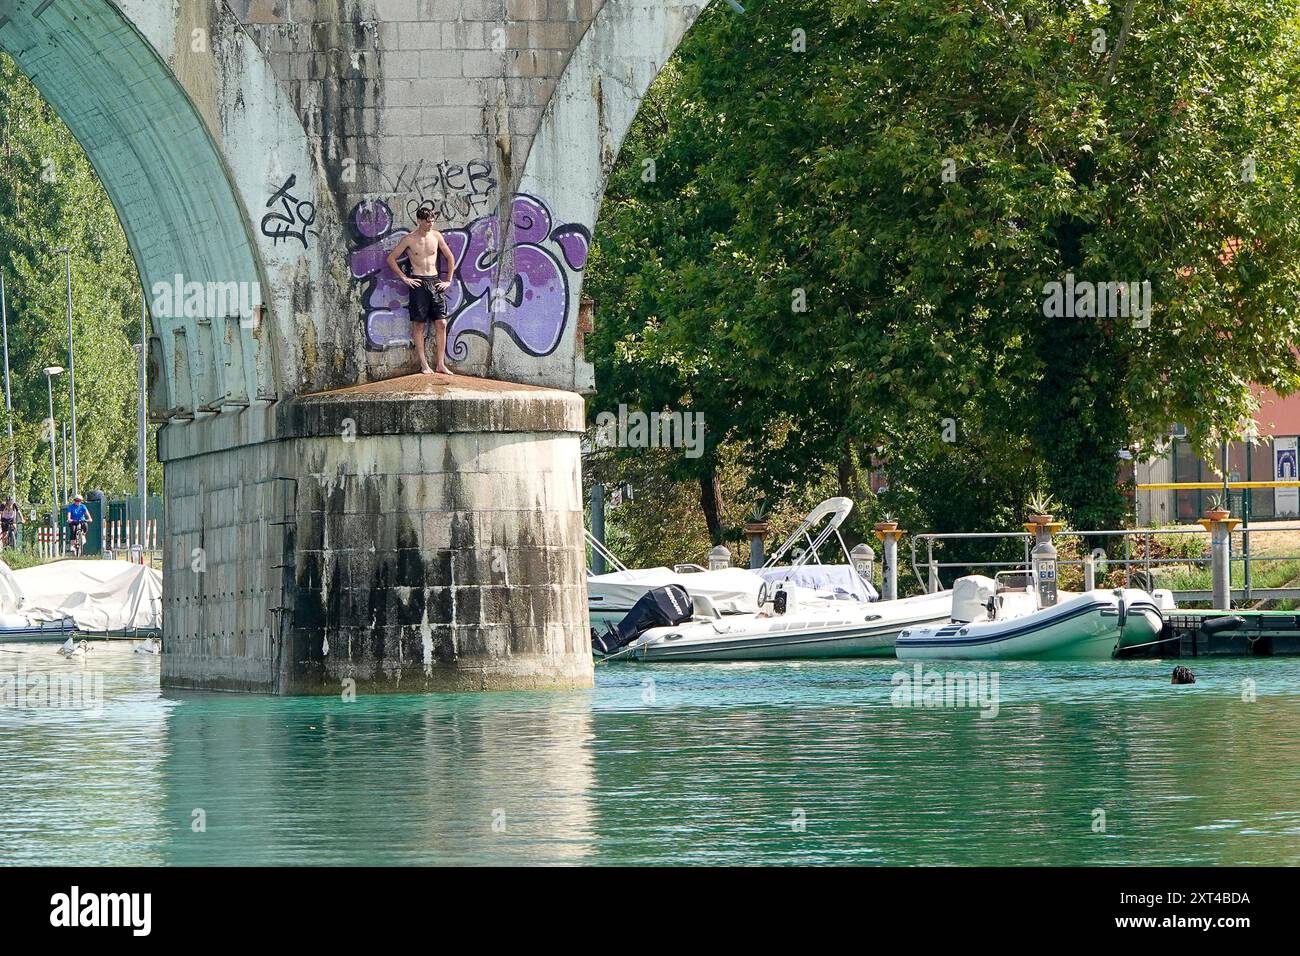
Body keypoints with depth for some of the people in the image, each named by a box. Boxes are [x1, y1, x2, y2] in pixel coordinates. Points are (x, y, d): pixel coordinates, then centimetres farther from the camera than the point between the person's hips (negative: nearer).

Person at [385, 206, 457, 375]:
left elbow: (450, 258, 15)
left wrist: (448, 281, 8)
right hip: (418, 283, -3)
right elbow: (391, 259, 0)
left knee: (441, 323, -1)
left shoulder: (436, 236, 6)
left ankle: (441, 364, 4)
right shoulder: (409, 239, -3)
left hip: (435, 282, 3)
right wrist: (404, 278, -6)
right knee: (419, 325, -2)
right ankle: (424, 365, 1)